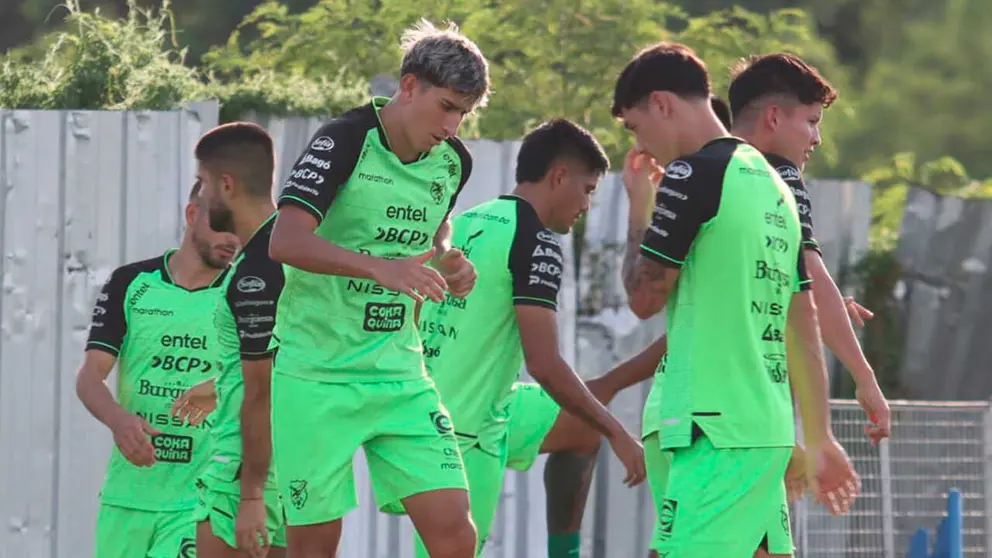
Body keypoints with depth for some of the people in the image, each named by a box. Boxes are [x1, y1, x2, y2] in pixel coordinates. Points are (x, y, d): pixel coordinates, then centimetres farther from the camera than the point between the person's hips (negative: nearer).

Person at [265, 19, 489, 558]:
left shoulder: (453, 160, 6)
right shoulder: (344, 140, -14)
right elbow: (285, 241, -27)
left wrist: (448, 260, 7)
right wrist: (381, 268, -39)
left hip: (399, 370, 6)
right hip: (316, 374, -6)